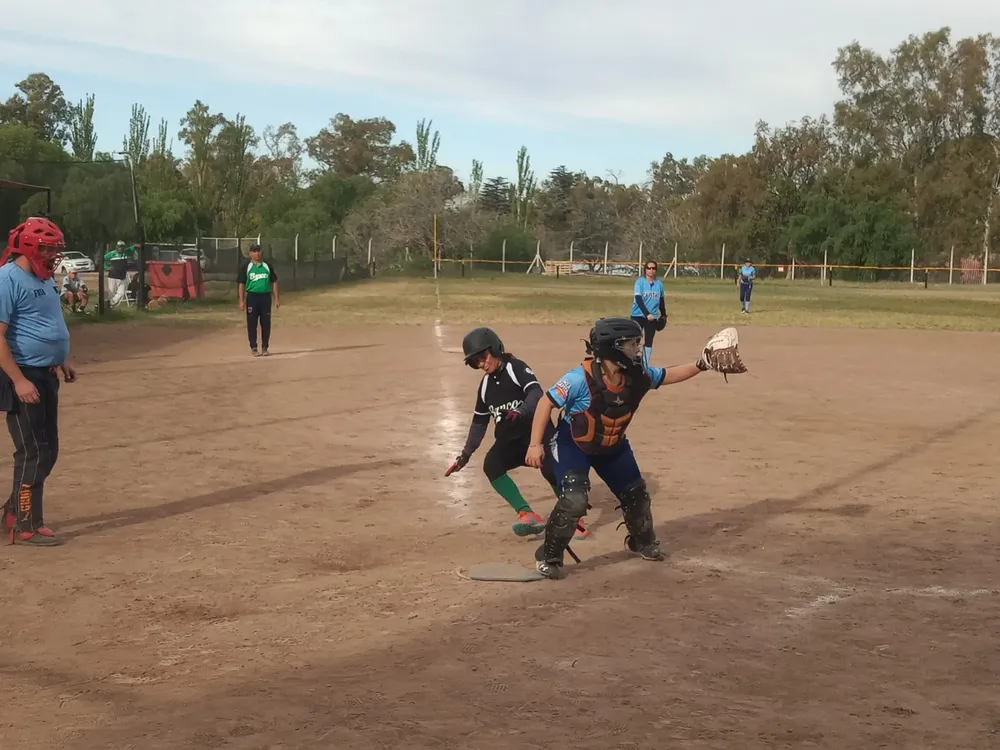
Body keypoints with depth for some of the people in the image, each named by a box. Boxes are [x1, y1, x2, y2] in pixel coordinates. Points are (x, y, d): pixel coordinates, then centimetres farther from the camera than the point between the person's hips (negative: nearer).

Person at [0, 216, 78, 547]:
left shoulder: (43, 279, 12)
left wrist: (62, 360, 17)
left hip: (45, 375, 9)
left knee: (48, 450, 14)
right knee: (34, 452, -4)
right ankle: (27, 526, 6)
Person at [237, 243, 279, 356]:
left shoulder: (267, 266, 9)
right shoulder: (246, 267, 1)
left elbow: (274, 282, 12)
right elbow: (241, 284, 0)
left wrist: (276, 298, 6)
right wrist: (241, 301, -8)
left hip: (266, 297, 2)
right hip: (252, 297, -2)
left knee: (266, 323, 4)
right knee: (252, 324, 1)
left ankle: (264, 347, 13)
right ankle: (253, 348, 10)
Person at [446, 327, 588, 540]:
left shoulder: (516, 368, -8)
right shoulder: (485, 385, 13)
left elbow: (536, 394, -24)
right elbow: (479, 422, 21)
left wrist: (520, 412, -43)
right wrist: (466, 454, 17)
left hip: (536, 431, -6)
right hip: (509, 439, 6)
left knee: (551, 470, -25)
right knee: (491, 465, -22)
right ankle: (528, 515, -27)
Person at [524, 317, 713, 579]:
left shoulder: (638, 375, -16)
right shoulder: (581, 378, -33)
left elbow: (667, 376, 3)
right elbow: (546, 403, -25)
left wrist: (701, 365, -9)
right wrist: (535, 444, -29)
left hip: (612, 446, 6)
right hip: (572, 444, -6)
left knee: (636, 493, 15)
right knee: (574, 500, -23)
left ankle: (643, 542, 45)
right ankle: (548, 557, -3)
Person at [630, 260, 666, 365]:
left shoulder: (659, 284, 3)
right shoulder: (640, 282, -9)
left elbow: (661, 300, 17)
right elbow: (638, 300, -18)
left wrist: (663, 315, 21)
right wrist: (647, 314, -28)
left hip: (652, 318, 3)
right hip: (638, 316, -3)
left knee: (648, 341, 9)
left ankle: (645, 364, 18)